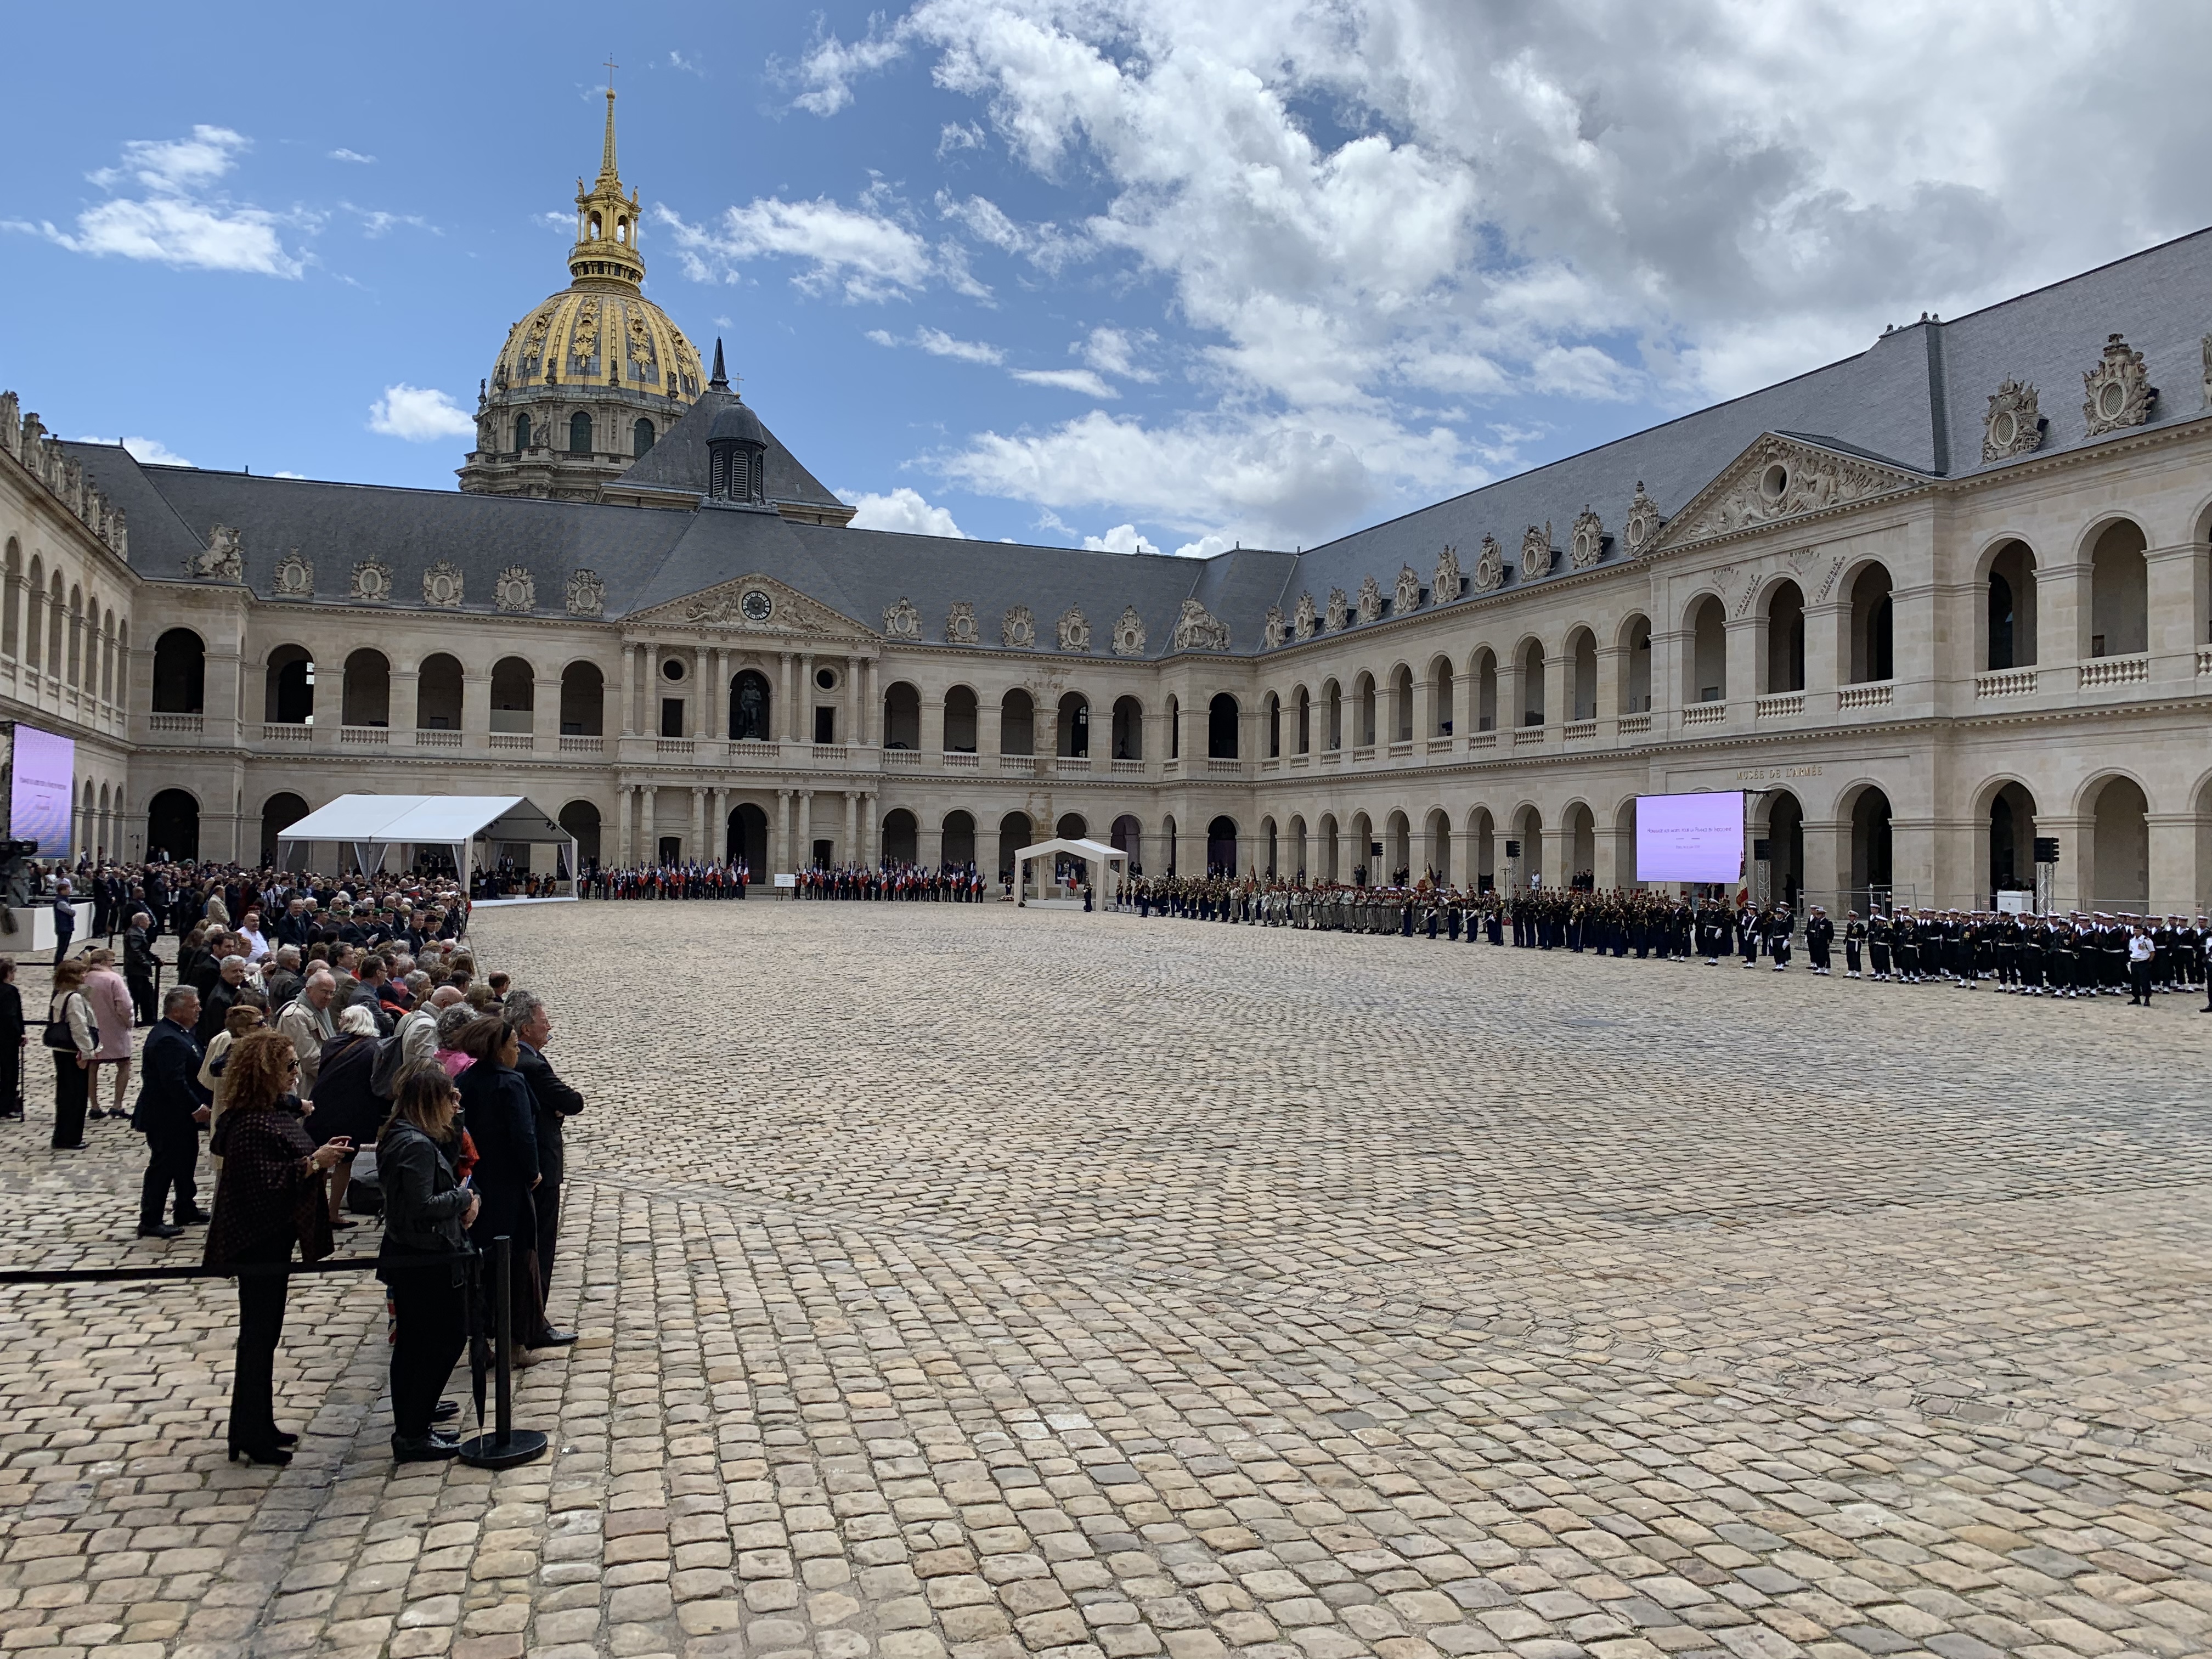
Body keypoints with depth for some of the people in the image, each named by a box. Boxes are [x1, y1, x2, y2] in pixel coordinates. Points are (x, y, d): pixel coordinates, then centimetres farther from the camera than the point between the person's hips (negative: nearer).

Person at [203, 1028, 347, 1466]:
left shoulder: (277, 1110, 8)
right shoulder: (250, 1123, -22)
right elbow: (263, 1182, -28)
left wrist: (319, 1155, 1)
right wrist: (313, 1163, -27)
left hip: (274, 1236, 10)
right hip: (256, 1241, -10)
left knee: (264, 1331, 17)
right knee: (258, 1333, -1)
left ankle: (257, 1426, 27)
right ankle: (251, 1436, 9)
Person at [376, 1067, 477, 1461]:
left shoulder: (397, 1137, 8)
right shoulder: (418, 1145, -23)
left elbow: (444, 1163, 16)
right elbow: (423, 1207, -27)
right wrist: (465, 1197, -14)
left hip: (406, 1259, 10)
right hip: (429, 1262, -10)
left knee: (411, 1341, 20)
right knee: (447, 1339, -1)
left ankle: (408, 1422, 34)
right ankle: (413, 1435, 3)